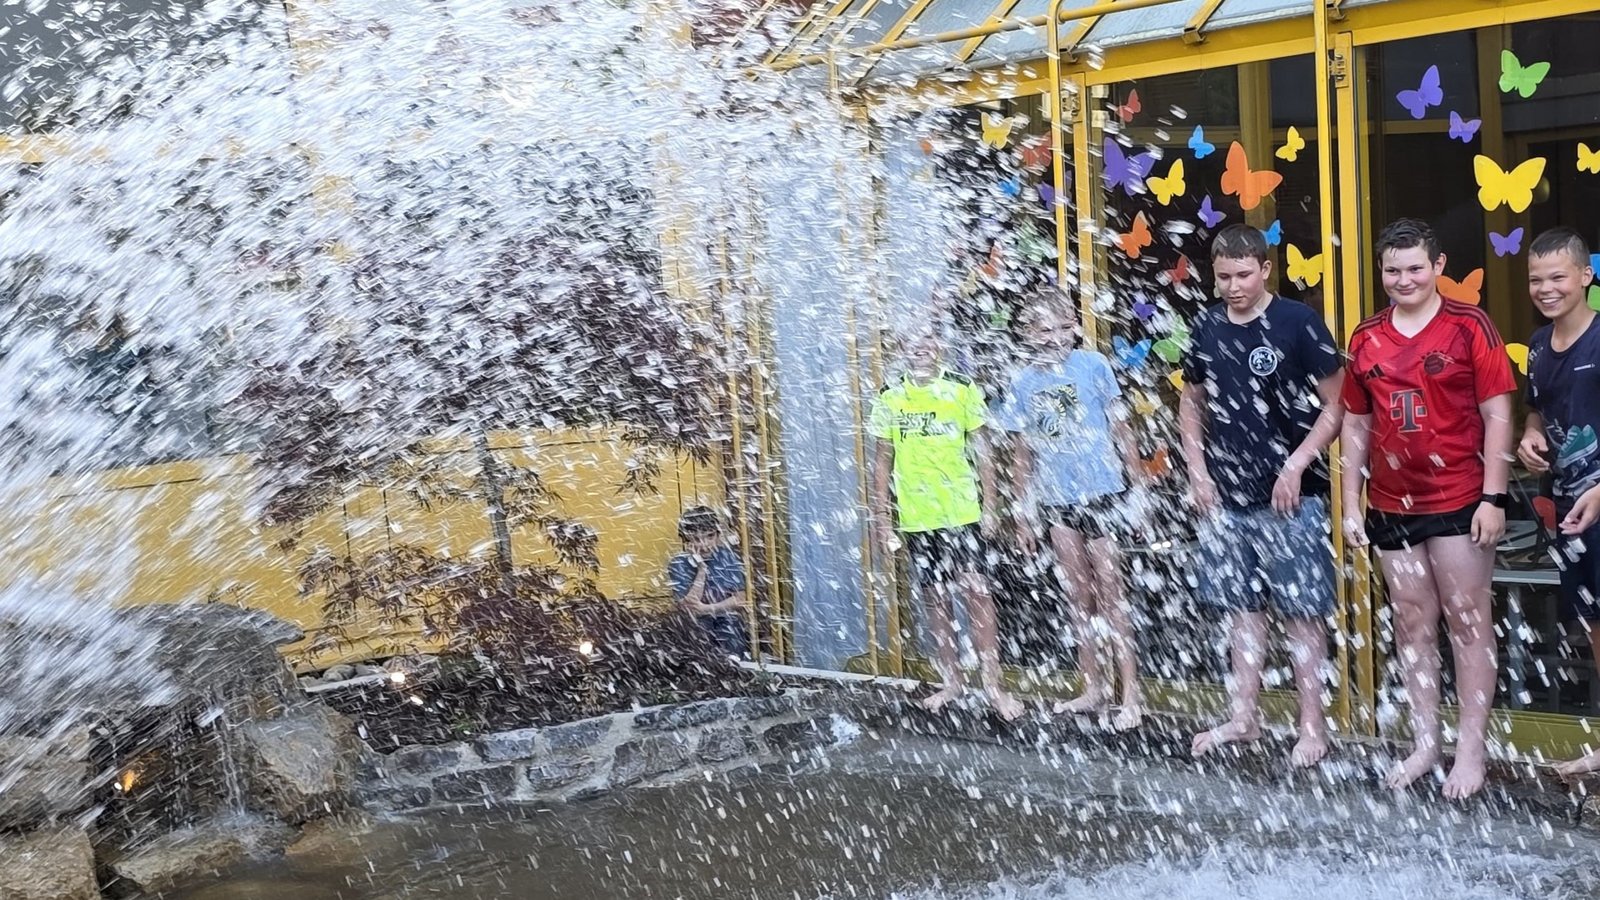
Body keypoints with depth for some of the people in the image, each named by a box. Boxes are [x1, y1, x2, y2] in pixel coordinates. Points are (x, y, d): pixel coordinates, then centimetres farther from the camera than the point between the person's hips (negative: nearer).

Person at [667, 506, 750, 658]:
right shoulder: (678, 565, -4)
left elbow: (740, 599, -2)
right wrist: (701, 569, -15)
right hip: (698, 630, -2)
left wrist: (706, 609, -14)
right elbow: (689, 607, -12)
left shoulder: (728, 556, 2)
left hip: (729, 627, 2)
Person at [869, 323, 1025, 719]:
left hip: (962, 513, -3)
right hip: (916, 519, 3)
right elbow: (882, 463, 8)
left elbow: (981, 452, 2)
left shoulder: (963, 390, -1)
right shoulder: (889, 400, 5)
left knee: (976, 593, -8)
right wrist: (882, 520, 5)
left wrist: (988, 507, -4)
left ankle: (992, 683, -5)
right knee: (936, 600, 10)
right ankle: (952, 680, 20)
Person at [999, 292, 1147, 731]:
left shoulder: (1093, 365, -5)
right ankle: (1093, 688, 23)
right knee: (1079, 596, 12)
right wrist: (1023, 514, 10)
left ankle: (1131, 694, 0)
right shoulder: (1023, 382, 5)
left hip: (1101, 493, -4)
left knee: (1110, 593, -4)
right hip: (1057, 499, 4)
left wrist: (1141, 483, -4)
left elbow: (1121, 428, -1)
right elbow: (1024, 454, 10)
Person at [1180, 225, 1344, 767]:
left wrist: (1296, 465, -13)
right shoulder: (1207, 328, 7)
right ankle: (1245, 717, 22)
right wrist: (1198, 471, 7)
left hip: (1290, 497, -5)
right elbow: (1191, 403, 18)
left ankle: (1313, 727, 8)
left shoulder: (1297, 322, -8)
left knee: (1302, 612, 0)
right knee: (1241, 609, 12)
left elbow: (1335, 406, -6)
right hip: (1225, 497, 5)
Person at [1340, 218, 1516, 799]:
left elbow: (1497, 413, -6)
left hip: (1459, 503, -4)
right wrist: (1350, 504, 9)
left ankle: (1472, 750, 8)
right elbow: (1356, 423, 12)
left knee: (1467, 621, 0)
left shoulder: (1469, 327, -5)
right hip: (1392, 507, 4)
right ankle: (1425, 743, 19)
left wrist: (1494, 496, -11)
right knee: (1413, 625, 10)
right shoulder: (1366, 339, 8)